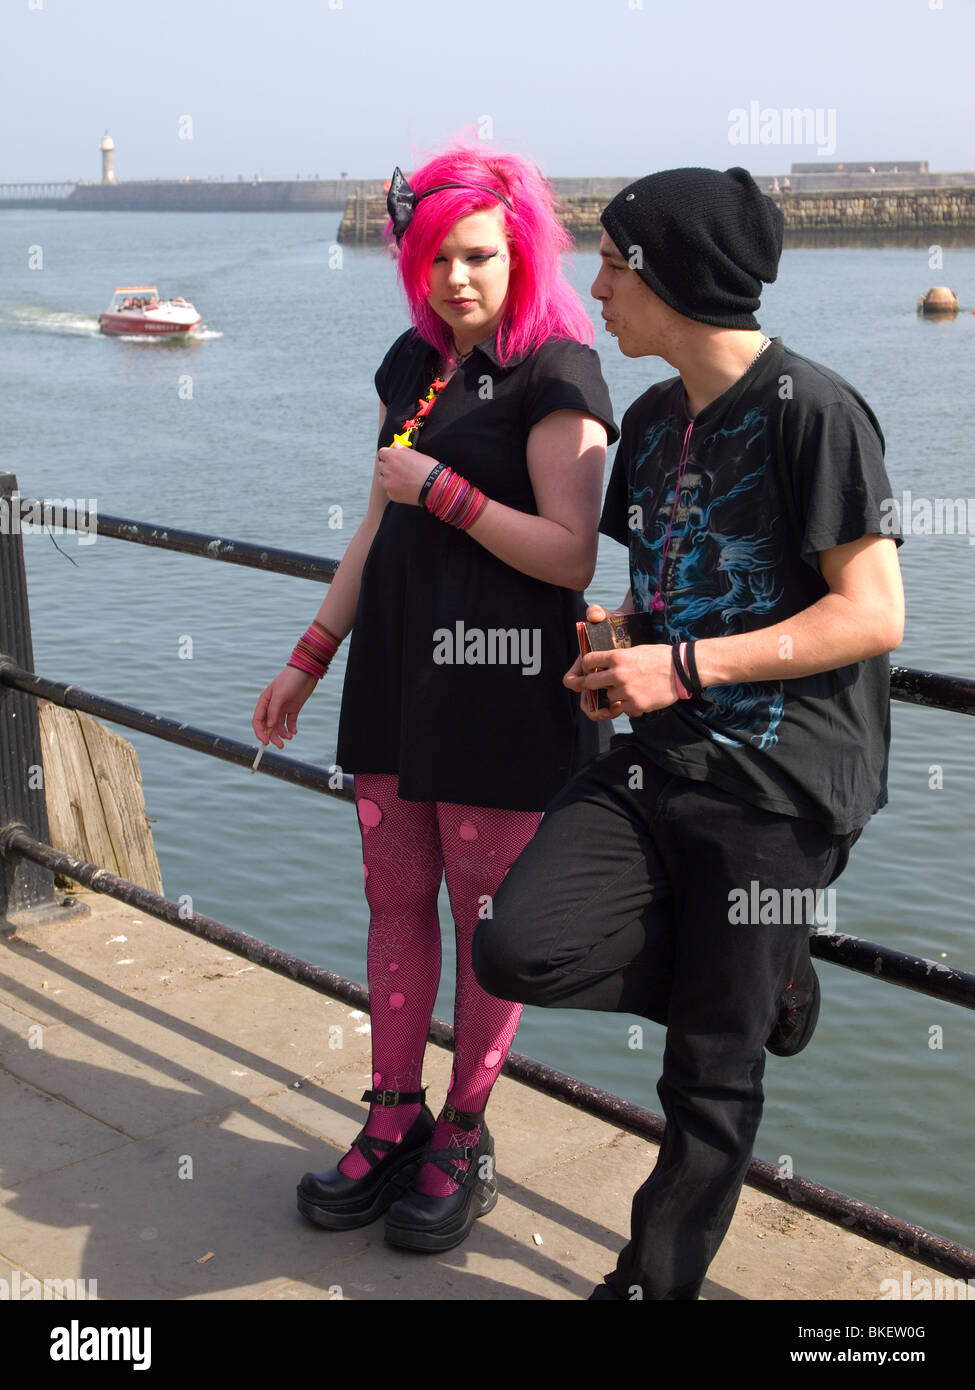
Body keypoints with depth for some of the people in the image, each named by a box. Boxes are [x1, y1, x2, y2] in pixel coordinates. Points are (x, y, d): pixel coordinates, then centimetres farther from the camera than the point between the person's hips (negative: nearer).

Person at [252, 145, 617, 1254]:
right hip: (398, 666, 7)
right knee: (395, 900, 12)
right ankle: (393, 1123, 26)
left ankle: (464, 1136, 20)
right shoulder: (413, 364, 13)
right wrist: (310, 658, 17)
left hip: (501, 684, -7)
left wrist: (440, 487, -15)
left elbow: (570, 556, -17)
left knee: (488, 921, 4)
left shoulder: (556, 374, -9)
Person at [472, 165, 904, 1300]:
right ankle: (761, 980, 11)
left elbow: (872, 615, -15)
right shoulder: (654, 420, 13)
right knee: (516, 950, -14)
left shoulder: (811, 409, -11)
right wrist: (617, 638, 3)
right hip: (658, 758, 7)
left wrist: (682, 665, -18)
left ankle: (656, 1279, 26)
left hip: (777, 784, -6)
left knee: (713, 1067, 3)